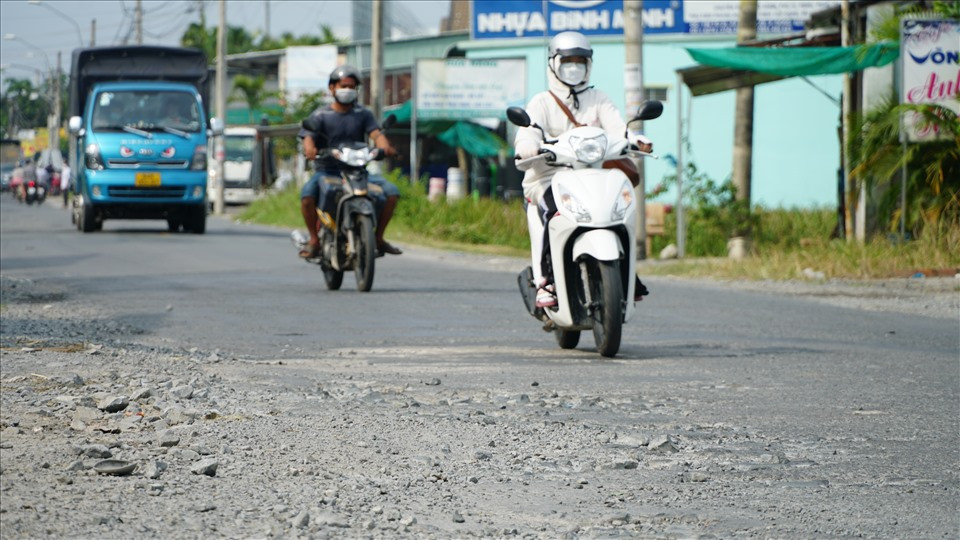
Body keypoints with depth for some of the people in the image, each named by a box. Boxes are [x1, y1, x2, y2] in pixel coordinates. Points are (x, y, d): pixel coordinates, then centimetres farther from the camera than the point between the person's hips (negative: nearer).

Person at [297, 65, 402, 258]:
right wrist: (310, 149, -36)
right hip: (327, 171, -2)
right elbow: (308, 137, -11)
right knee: (307, 194, -32)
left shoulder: (363, 114, 9)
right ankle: (314, 240, -14)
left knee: (391, 192, -16)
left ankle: (378, 237, 1)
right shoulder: (320, 115, 2)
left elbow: (376, 134, -6)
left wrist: (385, 147, -30)